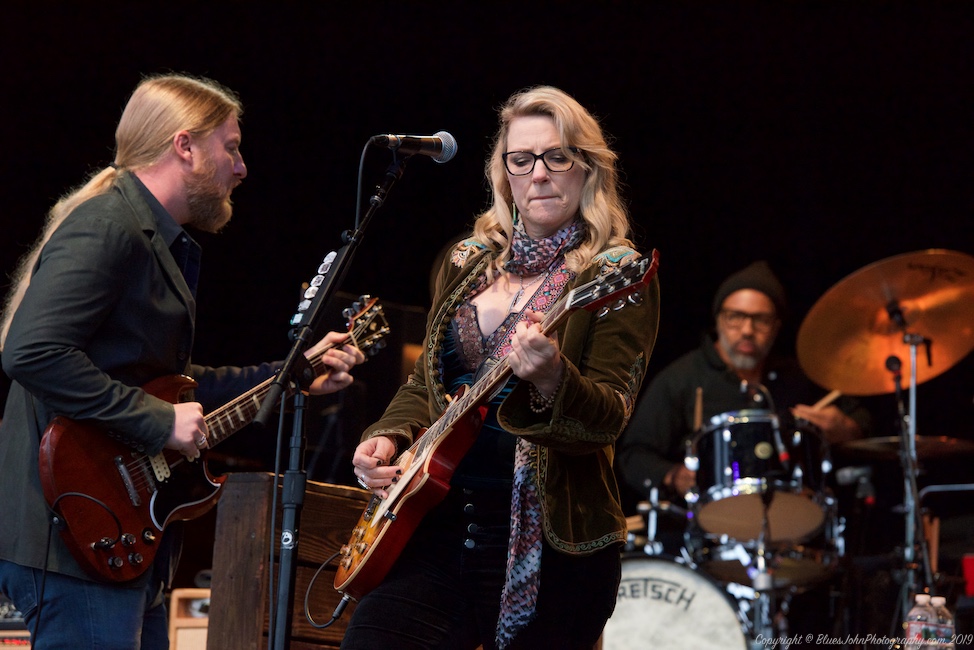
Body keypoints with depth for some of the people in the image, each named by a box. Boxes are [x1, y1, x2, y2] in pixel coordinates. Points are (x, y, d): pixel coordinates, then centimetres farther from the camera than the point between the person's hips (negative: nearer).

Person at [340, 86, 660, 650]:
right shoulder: (467, 265, 15)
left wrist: (551, 379, -34)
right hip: (435, 523, 4)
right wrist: (387, 440, 4)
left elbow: (609, 418, -14)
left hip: (545, 542, -4)